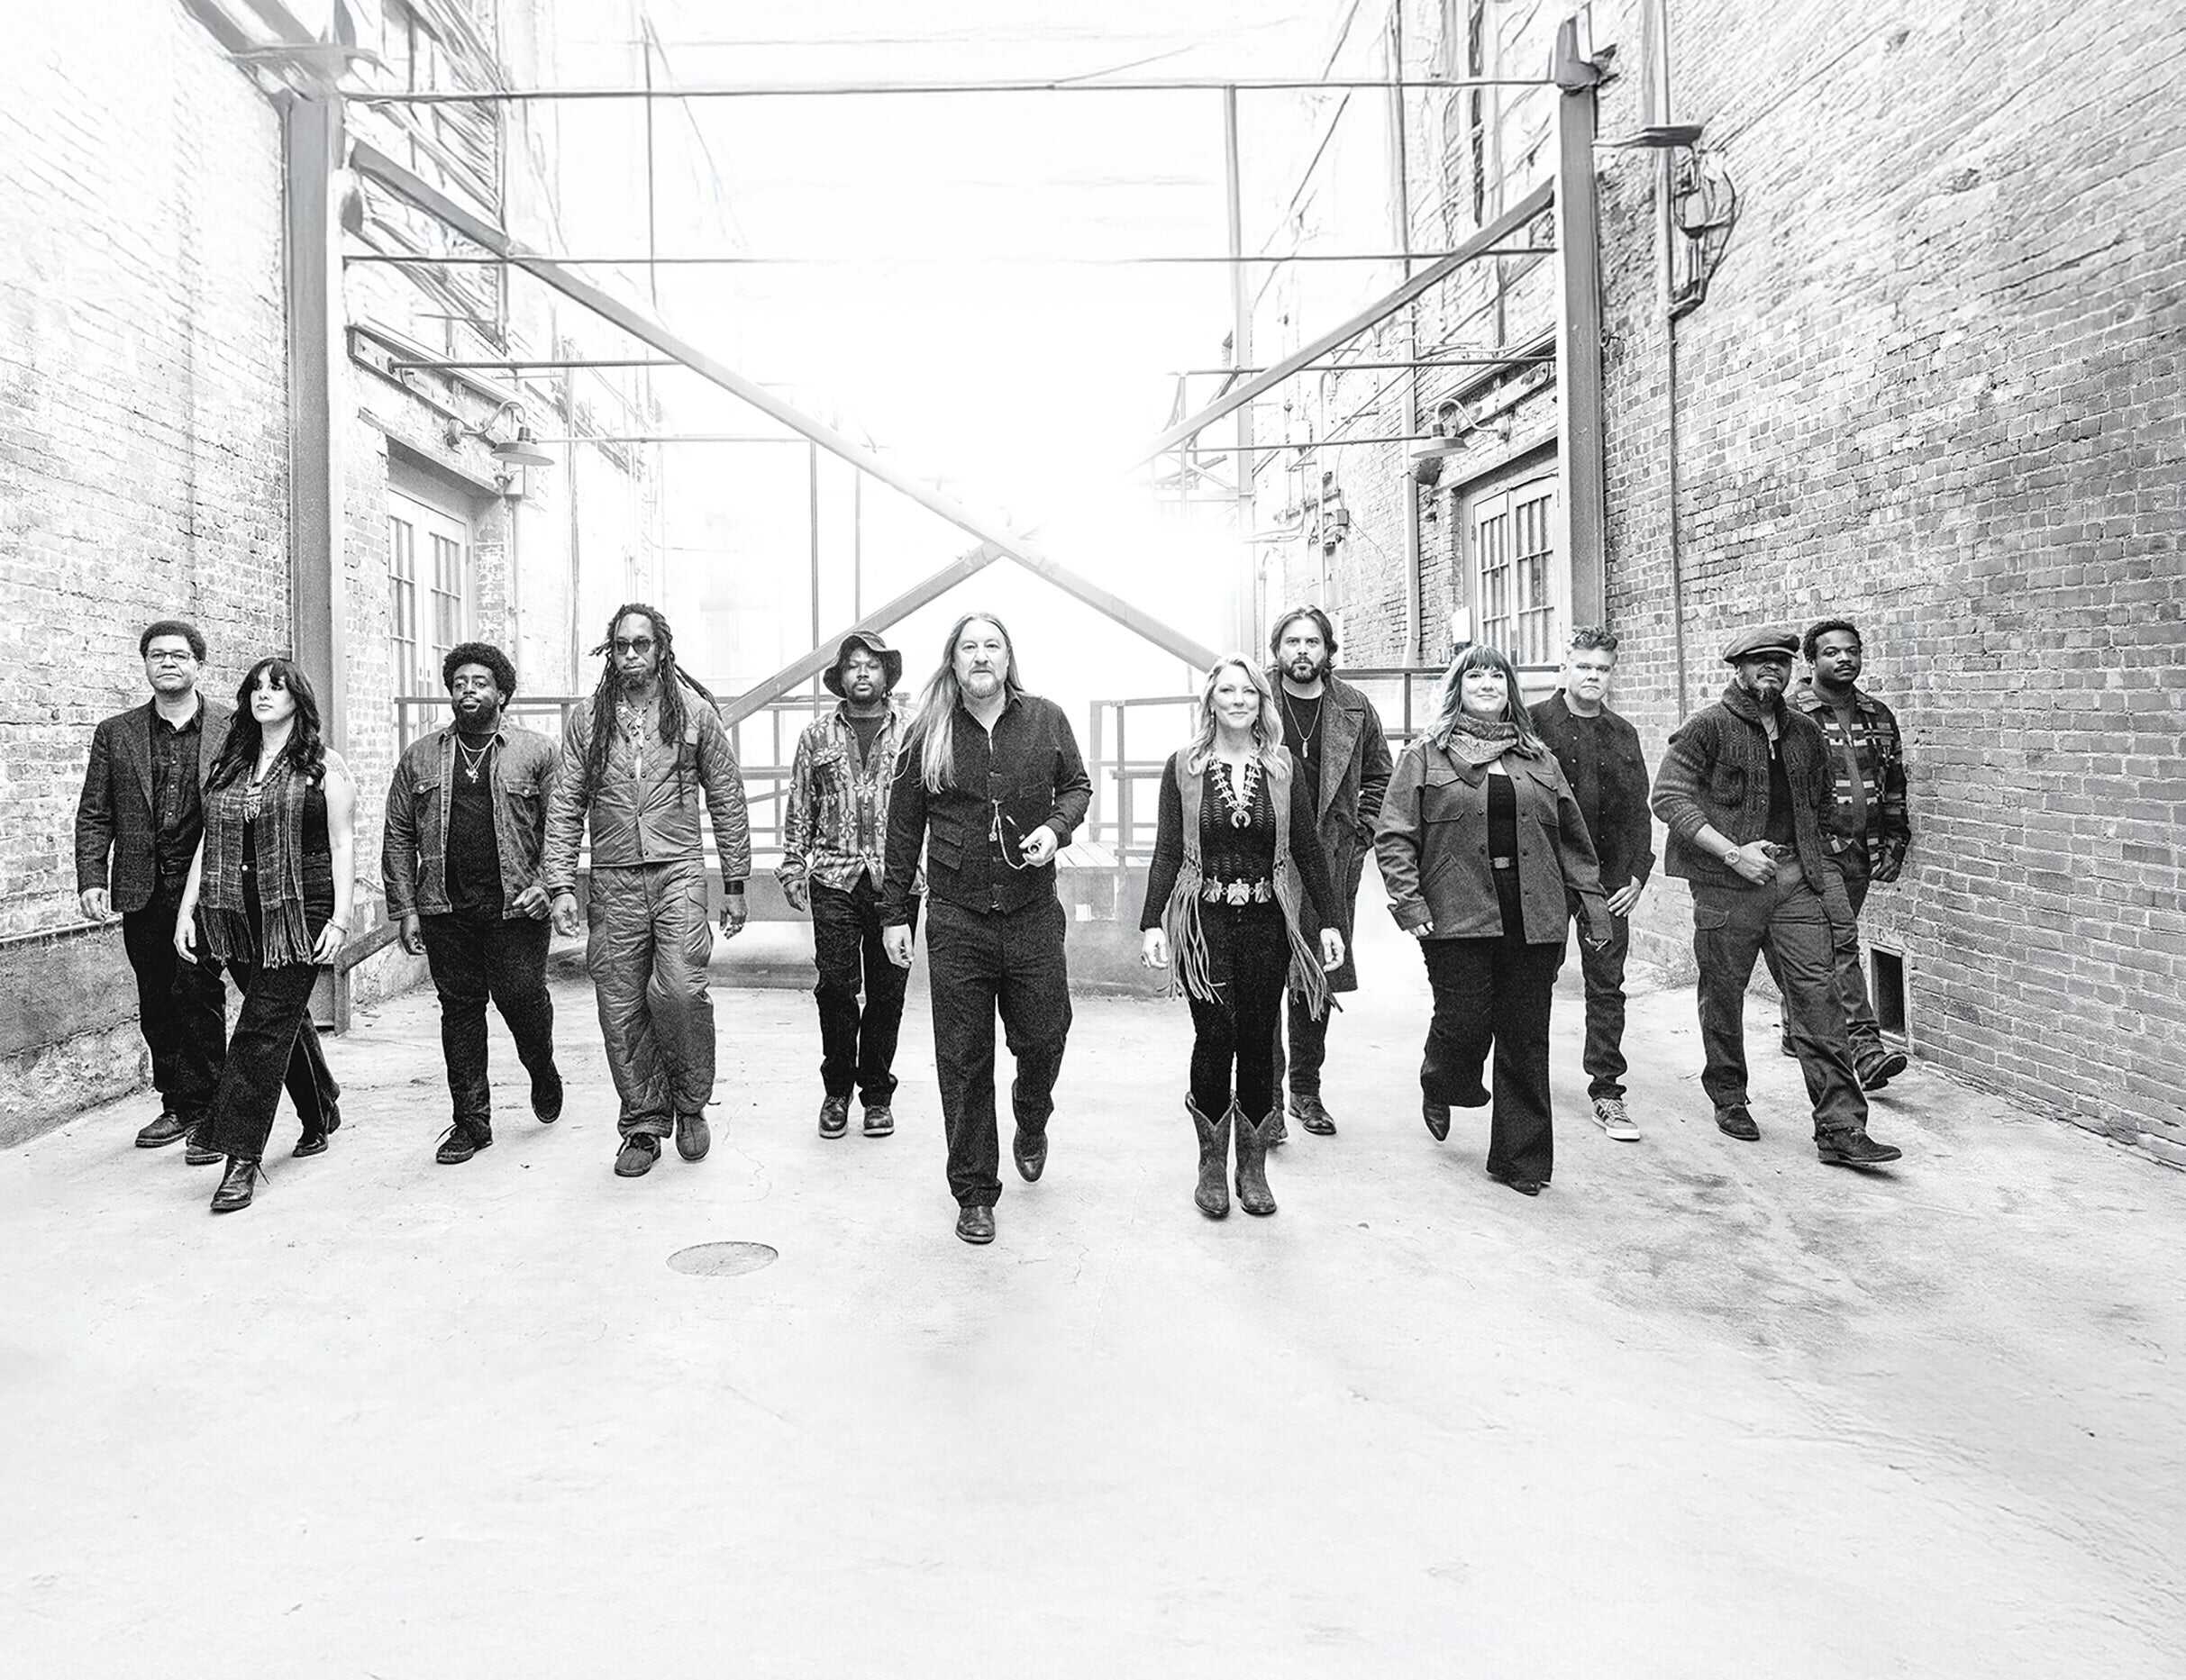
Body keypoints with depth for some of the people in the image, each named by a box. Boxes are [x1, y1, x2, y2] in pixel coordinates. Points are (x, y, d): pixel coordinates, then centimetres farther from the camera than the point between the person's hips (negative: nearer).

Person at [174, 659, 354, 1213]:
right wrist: (186, 909, 7)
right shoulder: (228, 766, 14)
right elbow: (208, 840, 15)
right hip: (236, 918, 5)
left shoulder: (323, 767, -1)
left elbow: (342, 845, -5)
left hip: (298, 916, -5)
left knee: (265, 1028, -10)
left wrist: (340, 919, -12)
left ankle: (242, 1156, -8)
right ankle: (320, 1118, 31)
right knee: (286, 1020, 14)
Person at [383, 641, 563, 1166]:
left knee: (522, 999, -3)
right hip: (445, 909, 3)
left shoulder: (536, 753, 4)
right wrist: (405, 909, 4)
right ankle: (471, 1123, 15)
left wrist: (548, 883, -12)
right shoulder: (420, 757, 11)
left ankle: (543, 1072, 29)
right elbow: (398, 837, 10)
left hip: (515, 906, -2)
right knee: (459, 1010, 6)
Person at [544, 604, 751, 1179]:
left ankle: (691, 1102, 6)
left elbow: (727, 801, 8)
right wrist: (561, 885, -2)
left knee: (680, 990, -17)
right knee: (621, 1009, 3)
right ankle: (643, 1125, 16)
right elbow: (564, 807, 8)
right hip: (613, 879, 2)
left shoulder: (694, 713, 5)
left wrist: (735, 884, 6)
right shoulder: (586, 720, 9)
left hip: (678, 872, -2)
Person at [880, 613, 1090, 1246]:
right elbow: (903, 827, 6)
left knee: (1043, 1037, 8)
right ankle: (975, 1194, 17)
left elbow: (1076, 785, 15)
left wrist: (1056, 827, -8)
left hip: (1033, 915, 1)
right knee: (963, 1061, 3)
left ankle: (1031, 1127, 42)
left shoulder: (1045, 720, 2)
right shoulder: (928, 734, 1)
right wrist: (893, 914, 5)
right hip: (956, 919, -1)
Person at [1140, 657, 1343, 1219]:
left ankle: (1253, 1166, 17)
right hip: (1205, 921, -1)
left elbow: (1308, 851, 7)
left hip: (1266, 921, 2)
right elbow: (1167, 853, 0)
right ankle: (1212, 1166, 12)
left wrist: (1328, 921, 3)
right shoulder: (1184, 767, 2)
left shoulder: (1282, 768, 6)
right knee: (1214, 1039, -3)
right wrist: (1152, 924, -8)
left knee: (1259, 1043, 5)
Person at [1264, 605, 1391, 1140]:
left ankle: (1306, 1090, 24)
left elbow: (1379, 775, 19)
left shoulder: (1355, 710, 7)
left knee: (1319, 983, 11)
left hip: (1331, 863, 3)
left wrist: (1362, 830, 8)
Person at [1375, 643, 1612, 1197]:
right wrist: (1408, 903, -10)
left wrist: (1592, 903, 11)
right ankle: (1440, 1088, 29)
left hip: (1533, 918, 3)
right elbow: (1394, 836, 0)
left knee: (1525, 1042, 4)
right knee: (1465, 1023, -7)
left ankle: (1520, 1160, 16)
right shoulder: (1426, 755, 5)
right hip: (1458, 917, -3)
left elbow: (1571, 836, 16)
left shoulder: (1537, 757, 16)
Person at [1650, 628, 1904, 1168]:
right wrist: (1733, 852, -16)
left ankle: (1840, 1127, -3)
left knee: (1818, 992, -4)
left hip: (1798, 879, 4)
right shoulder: (1707, 728, -3)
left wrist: (1816, 858, 13)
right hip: (1726, 882, -4)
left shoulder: (1805, 731, 15)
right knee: (1723, 993, 6)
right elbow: (1670, 798, -11)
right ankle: (1729, 1100, 27)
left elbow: (1823, 804, 27)